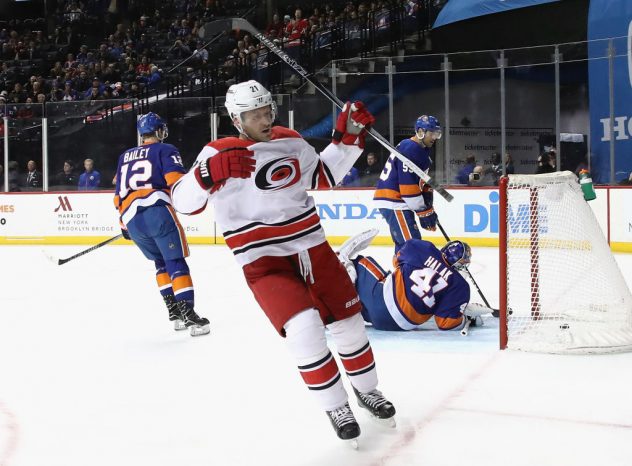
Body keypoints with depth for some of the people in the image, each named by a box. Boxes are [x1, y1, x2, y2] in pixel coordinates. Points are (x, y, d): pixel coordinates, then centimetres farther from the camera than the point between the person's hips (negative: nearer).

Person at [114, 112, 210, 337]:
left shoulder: (125, 157, 29)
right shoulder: (165, 150, 11)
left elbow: (119, 194, 28)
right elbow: (176, 179, -8)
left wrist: (125, 224, 36)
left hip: (131, 219, 5)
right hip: (157, 210, -5)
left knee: (161, 262, 21)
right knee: (176, 263, -3)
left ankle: (173, 311, 15)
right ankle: (188, 314, -14)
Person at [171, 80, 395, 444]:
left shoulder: (291, 141, 5)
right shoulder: (218, 154, -9)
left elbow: (323, 176, 19)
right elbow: (183, 202, -17)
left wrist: (347, 138, 8)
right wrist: (210, 173, -35)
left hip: (312, 247, 5)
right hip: (263, 261, -5)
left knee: (348, 321, 11)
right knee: (304, 328, -23)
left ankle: (367, 390, 38)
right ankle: (336, 408, -2)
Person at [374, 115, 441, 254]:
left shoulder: (422, 150, 15)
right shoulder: (410, 150, -19)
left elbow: (423, 183, 20)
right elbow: (408, 186, -23)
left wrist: (429, 208, 11)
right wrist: (423, 211, -17)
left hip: (398, 201, 11)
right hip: (393, 202, -11)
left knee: (403, 243, 16)